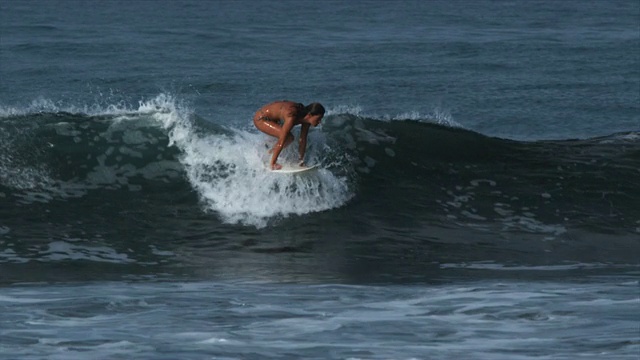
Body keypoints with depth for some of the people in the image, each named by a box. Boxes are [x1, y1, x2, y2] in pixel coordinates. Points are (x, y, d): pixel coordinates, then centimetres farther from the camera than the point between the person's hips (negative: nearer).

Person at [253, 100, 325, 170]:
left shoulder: (305, 116, -11)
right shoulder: (292, 117, -36)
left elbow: (303, 140, -1)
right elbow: (281, 142, -32)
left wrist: (301, 160, 4)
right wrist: (272, 164, -28)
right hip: (260, 119, -9)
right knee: (287, 137, -23)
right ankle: (271, 163, -11)